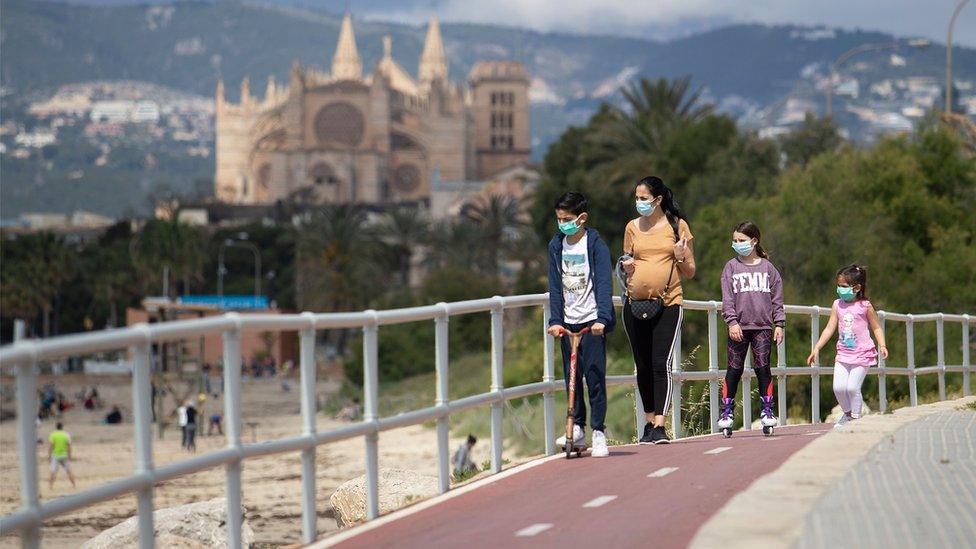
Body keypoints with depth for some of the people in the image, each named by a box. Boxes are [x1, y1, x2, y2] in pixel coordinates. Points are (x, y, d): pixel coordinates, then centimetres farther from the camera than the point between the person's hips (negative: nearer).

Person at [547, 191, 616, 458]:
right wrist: (555, 320, -4)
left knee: (595, 376, -6)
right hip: (568, 322, 4)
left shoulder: (595, 245, -6)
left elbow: (604, 284, -13)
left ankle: (599, 431, 1)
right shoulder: (556, 246, 7)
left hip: (592, 321, -4)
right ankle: (577, 427, 17)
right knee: (571, 377, 6)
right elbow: (555, 286, 6)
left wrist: (602, 318, -24)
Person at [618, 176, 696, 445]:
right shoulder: (632, 227, 10)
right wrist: (625, 267, -3)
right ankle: (649, 423, 18)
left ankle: (660, 427, -11)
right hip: (635, 304, 3)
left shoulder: (677, 226, 3)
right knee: (643, 367, 8)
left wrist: (681, 258, -14)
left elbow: (690, 272, 7)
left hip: (667, 304, -3)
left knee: (662, 364, -10)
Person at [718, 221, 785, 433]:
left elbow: (777, 298, 9)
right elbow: (727, 298, 0)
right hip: (739, 327, 0)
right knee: (734, 369, 1)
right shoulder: (731, 267, 6)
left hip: (763, 326, 0)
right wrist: (732, 321, -11)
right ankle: (727, 411, 7)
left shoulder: (767, 267, 7)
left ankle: (767, 410, 7)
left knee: (763, 368, -1)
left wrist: (779, 324, 3)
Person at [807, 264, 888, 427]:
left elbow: (876, 328, 4)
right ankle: (847, 413, 18)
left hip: (862, 355, -4)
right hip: (843, 354, 4)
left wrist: (882, 345, -11)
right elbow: (829, 329, 8)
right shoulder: (837, 305, 6)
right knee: (838, 387, -8)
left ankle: (856, 417, 5)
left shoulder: (865, 306, -4)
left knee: (852, 387, -13)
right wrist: (816, 348, 4)